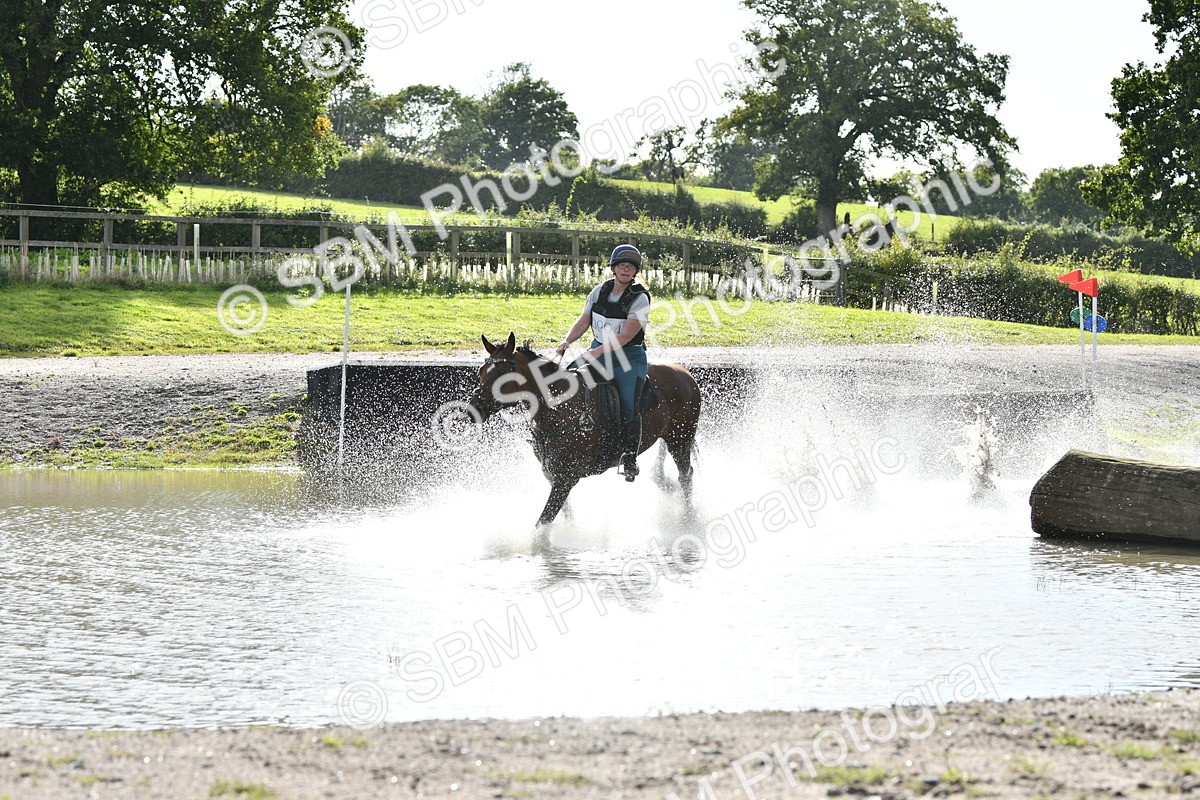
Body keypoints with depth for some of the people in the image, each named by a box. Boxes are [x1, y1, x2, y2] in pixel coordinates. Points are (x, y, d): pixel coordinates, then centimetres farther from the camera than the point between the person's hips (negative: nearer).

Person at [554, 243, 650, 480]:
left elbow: (626, 337, -19)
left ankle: (629, 457, -19)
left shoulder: (639, 298, -12)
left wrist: (598, 352, -30)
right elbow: (583, 322, 7)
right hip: (597, 351, 6)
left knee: (628, 405, -25)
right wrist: (567, 341, -12)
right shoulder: (600, 291, 5)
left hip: (628, 357, -6)